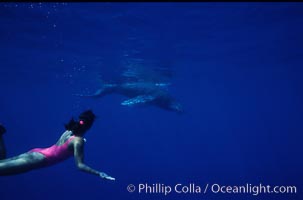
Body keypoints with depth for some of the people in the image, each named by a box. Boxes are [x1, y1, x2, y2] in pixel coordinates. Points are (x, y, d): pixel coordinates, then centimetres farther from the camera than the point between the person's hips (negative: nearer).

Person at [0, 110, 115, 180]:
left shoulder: (69, 131, 13)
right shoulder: (78, 140, -13)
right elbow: (80, 165, -18)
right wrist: (99, 174, -22)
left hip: (37, 152, 8)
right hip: (39, 159, -8)